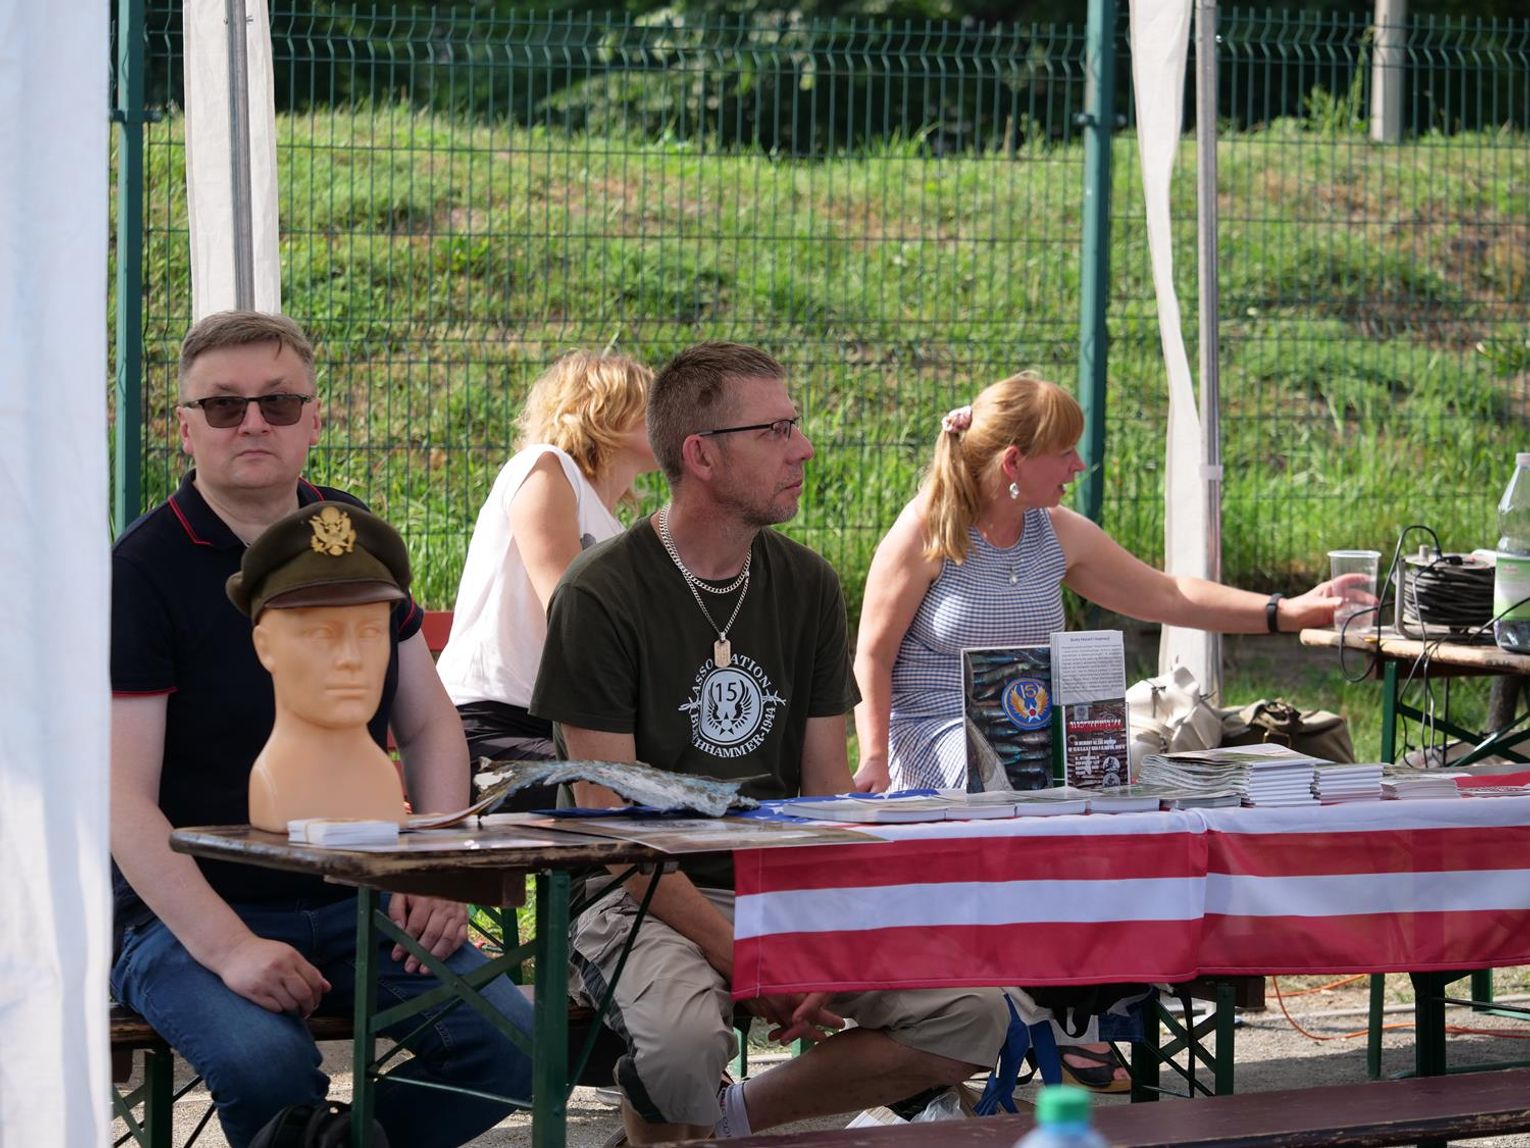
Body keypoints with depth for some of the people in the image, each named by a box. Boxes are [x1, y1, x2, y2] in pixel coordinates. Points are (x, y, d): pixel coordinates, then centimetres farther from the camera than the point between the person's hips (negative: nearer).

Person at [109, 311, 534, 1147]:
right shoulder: (141, 571, -8)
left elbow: (429, 725, 17)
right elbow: (124, 801, -14)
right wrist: (229, 950, -24)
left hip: (356, 899, 5)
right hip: (192, 912, -5)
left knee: (506, 1041, -18)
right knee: (265, 1063, -35)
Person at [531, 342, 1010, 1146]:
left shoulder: (807, 587, 8)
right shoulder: (601, 596, -9)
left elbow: (827, 794, 8)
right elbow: (610, 819, -13)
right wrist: (742, 960, -21)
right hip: (647, 899, -6)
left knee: (976, 1015, -14)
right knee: (685, 1037, -38)